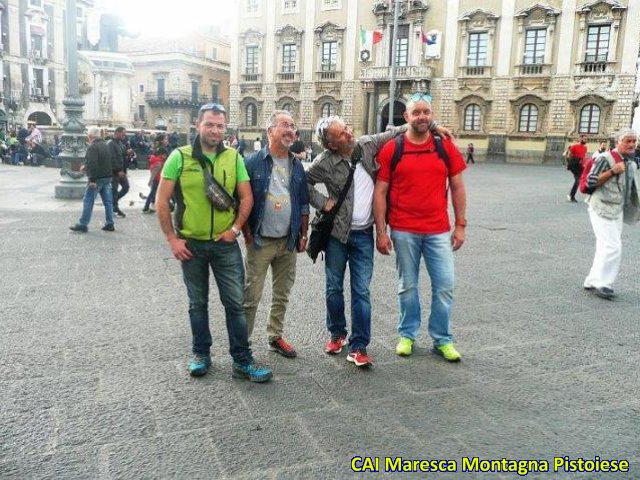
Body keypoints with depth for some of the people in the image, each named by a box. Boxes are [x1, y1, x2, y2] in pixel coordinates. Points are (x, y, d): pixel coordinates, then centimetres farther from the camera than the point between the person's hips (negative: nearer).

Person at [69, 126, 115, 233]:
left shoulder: (93, 147, -14)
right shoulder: (106, 146, 14)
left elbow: (93, 164, -23)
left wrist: (92, 179, -23)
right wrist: (86, 166, 29)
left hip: (97, 179, -8)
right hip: (107, 177, 8)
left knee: (88, 201, -2)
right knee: (108, 201, 9)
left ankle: (82, 225, 1)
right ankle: (109, 224, 12)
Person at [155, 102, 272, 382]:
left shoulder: (234, 158, 1)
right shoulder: (180, 157, -5)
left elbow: (246, 197, 5)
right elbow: (162, 200, -3)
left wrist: (235, 228, -7)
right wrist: (172, 239, -7)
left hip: (225, 243, 1)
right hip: (191, 244, 0)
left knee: (235, 303, 2)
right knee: (198, 303, 14)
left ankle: (242, 361, 12)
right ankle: (201, 354, 30)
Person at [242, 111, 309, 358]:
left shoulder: (297, 166, 9)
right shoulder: (253, 162, -7)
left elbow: (303, 204, 13)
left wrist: (303, 234, 9)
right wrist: (247, 234, -10)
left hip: (289, 242, 5)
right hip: (260, 241, -5)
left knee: (282, 294, 14)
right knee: (251, 296, -1)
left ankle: (276, 337, 28)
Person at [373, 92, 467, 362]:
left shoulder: (446, 147, 3)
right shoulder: (391, 149, -2)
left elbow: (457, 188, 8)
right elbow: (380, 192, -2)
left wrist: (460, 225, 4)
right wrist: (381, 232, -5)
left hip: (439, 230, 2)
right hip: (403, 231, -1)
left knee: (444, 285, 5)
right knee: (408, 286, 11)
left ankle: (442, 339, 22)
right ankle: (407, 335, 28)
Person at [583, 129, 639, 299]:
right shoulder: (605, 159, -12)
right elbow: (590, 182, -17)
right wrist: (612, 171, -22)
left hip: (618, 211, 8)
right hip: (602, 209, -8)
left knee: (605, 247, 10)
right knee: (613, 247, -12)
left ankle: (593, 281, 19)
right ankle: (601, 284, -2)